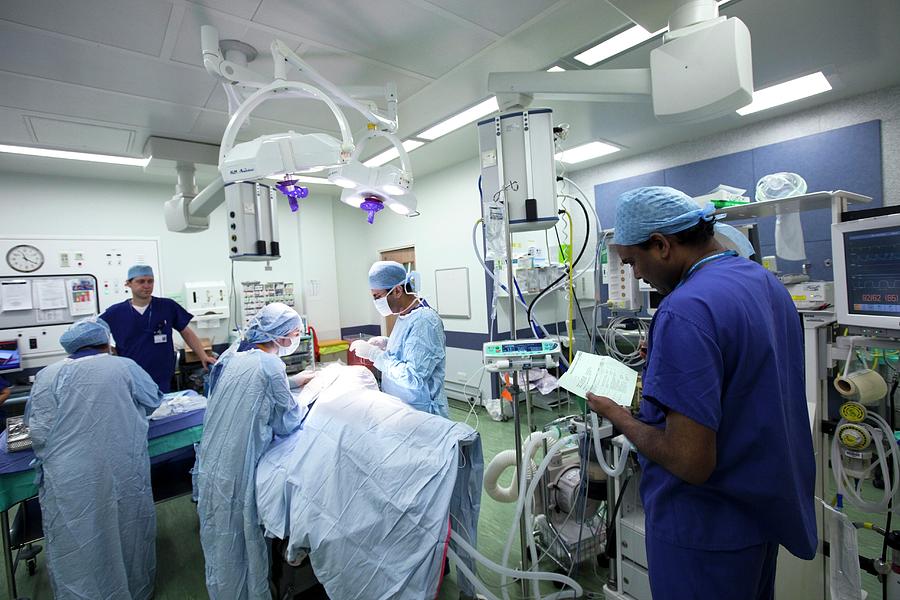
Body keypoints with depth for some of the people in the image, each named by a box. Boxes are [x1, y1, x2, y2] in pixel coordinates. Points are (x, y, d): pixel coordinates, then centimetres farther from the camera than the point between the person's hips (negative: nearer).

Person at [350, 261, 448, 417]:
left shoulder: (424, 321, -24)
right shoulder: (405, 315, 6)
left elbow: (413, 378, -27)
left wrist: (374, 354, -21)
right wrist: (385, 343, 2)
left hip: (421, 413, -8)